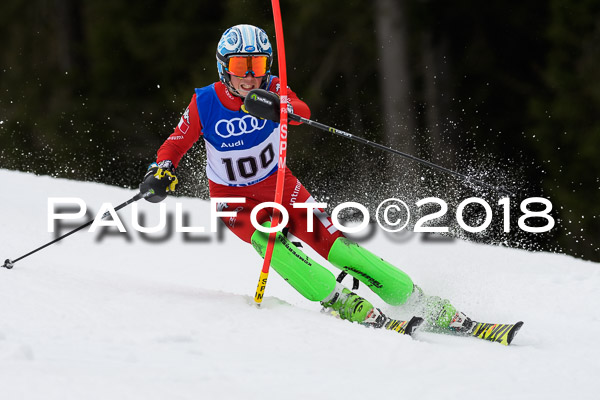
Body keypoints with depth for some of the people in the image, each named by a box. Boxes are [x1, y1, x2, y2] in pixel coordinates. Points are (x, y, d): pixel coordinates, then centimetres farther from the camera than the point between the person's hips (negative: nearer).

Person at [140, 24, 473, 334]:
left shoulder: (272, 90, -15)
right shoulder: (204, 104, -16)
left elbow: (302, 111, -36)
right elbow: (175, 145, -7)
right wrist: (161, 171, -29)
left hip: (280, 186, 1)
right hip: (234, 200, -1)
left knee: (331, 241, -12)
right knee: (269, 240, -32)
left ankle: (426, 304, -7)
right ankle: (344, 304, -29)